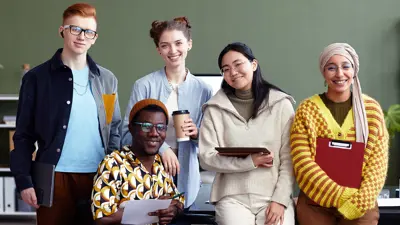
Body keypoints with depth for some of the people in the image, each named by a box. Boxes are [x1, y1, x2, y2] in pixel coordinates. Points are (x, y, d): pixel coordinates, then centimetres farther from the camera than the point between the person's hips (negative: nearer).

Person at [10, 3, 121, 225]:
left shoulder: (107, 79, 11)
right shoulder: (37, 77, 1)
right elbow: (23, 135, 1)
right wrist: (24, 181, -8)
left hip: (99, 178, 3)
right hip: (54, 177, -3)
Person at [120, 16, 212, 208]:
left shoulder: (203, 90, 2)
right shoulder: (144, 85, -6)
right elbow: (127, 132, -9)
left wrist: (196, 134, -12)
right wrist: (162, 148, -22)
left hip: (184, 177, 3)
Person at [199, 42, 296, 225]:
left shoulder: (281, 104, 4)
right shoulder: (215, 109, 5)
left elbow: (289, 159, 1)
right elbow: (206, 158, 0)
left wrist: (280, 200, -9)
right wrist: (250, 161, -10)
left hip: (274, 197, 0)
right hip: (232, 198, 0)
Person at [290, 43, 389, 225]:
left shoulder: (371, 108, 2)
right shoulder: (306, 109, -2)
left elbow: (378, 162, -1)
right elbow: (302, 163, -9)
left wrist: (359, 201, -14)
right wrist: (342, 197, -16)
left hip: (361, 207, 1)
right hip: (315, 204, 0)